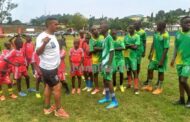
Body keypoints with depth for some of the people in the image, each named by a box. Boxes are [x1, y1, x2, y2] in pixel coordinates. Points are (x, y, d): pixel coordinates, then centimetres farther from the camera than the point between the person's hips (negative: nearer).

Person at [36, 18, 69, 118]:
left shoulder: (53, 35, 7)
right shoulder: (42, 37, -21)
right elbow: (38, 52, -27)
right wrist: (44, 43, -42)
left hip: (52, 66, 10)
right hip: (48, 67, -10)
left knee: (49, 86, 17)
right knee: (57, 87, -2)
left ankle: (47, 108, 30)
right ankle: (58, 110, 14)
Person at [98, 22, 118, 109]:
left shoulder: (109, 38, -17)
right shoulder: (104, 39, 11)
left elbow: (112, 53, -20)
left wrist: (109, 66, -22)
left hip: (108, 64, -9)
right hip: (104, 63, 9)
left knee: (108, 81, -3)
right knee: (105, 80, 16)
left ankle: (114, 101, 8)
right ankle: (107, 98, 32)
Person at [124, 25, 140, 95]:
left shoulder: (137, 36, -6)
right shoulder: (126, 36, 8)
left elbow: (135, 47, -14)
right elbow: (124, 46, 2)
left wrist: (128, 45, -12)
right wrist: (131, 45, -13)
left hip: (133, 56, -4)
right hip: (126, 55, 5)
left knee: (134, 71, -5)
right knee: (128, 70, 14)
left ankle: (136, 88, 0)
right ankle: (129, 84, 30)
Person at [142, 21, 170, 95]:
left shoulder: (165, 35, -20)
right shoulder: (156, 33, 2)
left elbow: (166, 48, -21)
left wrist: (162, 60, -22)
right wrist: (150, 53, 13)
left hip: (161, 57, -7)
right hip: (154, 56, 7)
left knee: (161, 72, 6)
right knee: (150, 69, 11)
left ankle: (159, 88, 21)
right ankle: (149, 86, 26)